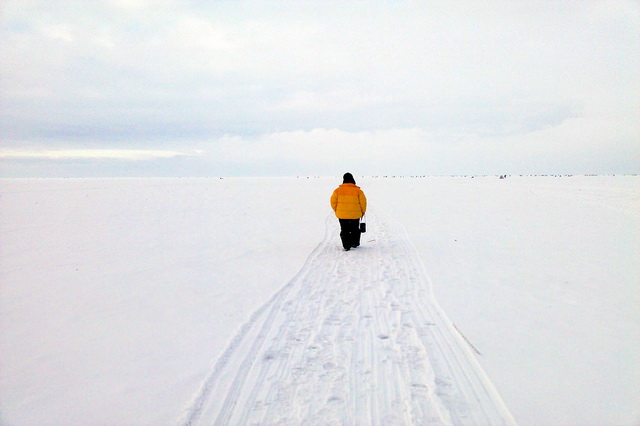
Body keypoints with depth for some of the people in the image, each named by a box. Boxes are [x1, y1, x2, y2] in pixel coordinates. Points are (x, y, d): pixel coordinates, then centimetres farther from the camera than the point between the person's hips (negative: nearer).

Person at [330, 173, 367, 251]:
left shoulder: (338, 190, -6)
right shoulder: (358, 191, -8)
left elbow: (333, 201, 0)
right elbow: (363, 202, -3)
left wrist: (336, 210, 16)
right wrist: (363, 211, 12)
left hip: (342, 215, 0)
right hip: (355, 215, 0)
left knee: (344, 230, 9)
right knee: (355, 229, 19)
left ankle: (346, 246, 4)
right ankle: (354, 243, 29)